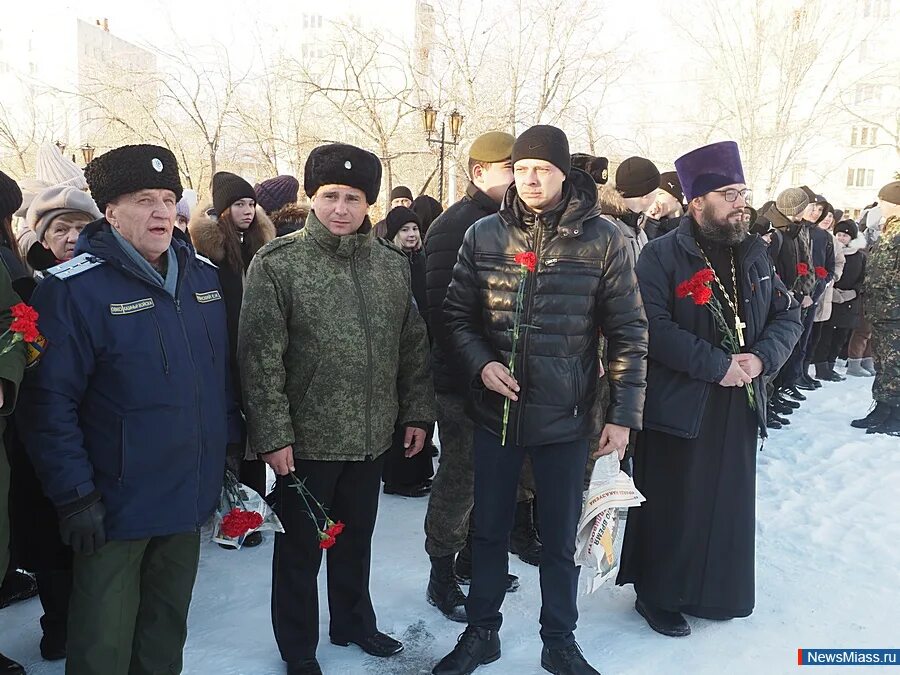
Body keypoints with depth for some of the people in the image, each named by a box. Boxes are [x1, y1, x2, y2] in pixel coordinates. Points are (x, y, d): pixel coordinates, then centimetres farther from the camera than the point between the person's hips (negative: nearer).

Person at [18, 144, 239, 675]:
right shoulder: (75, 288, -14)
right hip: (116, 506, -5)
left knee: (167, 631, 22)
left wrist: (230, 450, 11)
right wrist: (75, 495, -17)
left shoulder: (204, 275, 5)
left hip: (191, 495, 6)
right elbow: (49, 402, -16)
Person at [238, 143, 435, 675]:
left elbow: (413, 346, 10)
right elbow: (260, 357, -13)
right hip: (305, 439, -4)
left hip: (372, 436, 4)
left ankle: (354, 622, 43)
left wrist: (418, 413, 7)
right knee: (300, 548, 12)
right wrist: (272, 434, -16)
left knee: (357, 539, 21)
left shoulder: (393, 265, 4)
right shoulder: (277, 263, -10)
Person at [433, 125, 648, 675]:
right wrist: (480, 363, -12)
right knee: (490, 532, 16)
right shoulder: (485, 235, -1)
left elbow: (629, 333, -4)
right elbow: (457, 314, 6)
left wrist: (624, 415, -7)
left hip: (567, 420, -1)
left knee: (560, 541, 14)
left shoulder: (602, 239, -7)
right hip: (496, 413, 2)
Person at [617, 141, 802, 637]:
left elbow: (787, 316, 11)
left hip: (739, 408, 6)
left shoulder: (754, 254, 10)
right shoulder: (662, 256, -11)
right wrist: (718, 365, -21)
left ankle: (717, 592, 33)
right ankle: (656, 595, 23)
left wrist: (761, 357, -8)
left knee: (729, 503, 15)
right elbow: (655, 328, -22)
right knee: (672, 507, 4)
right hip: (679, 407, -6)